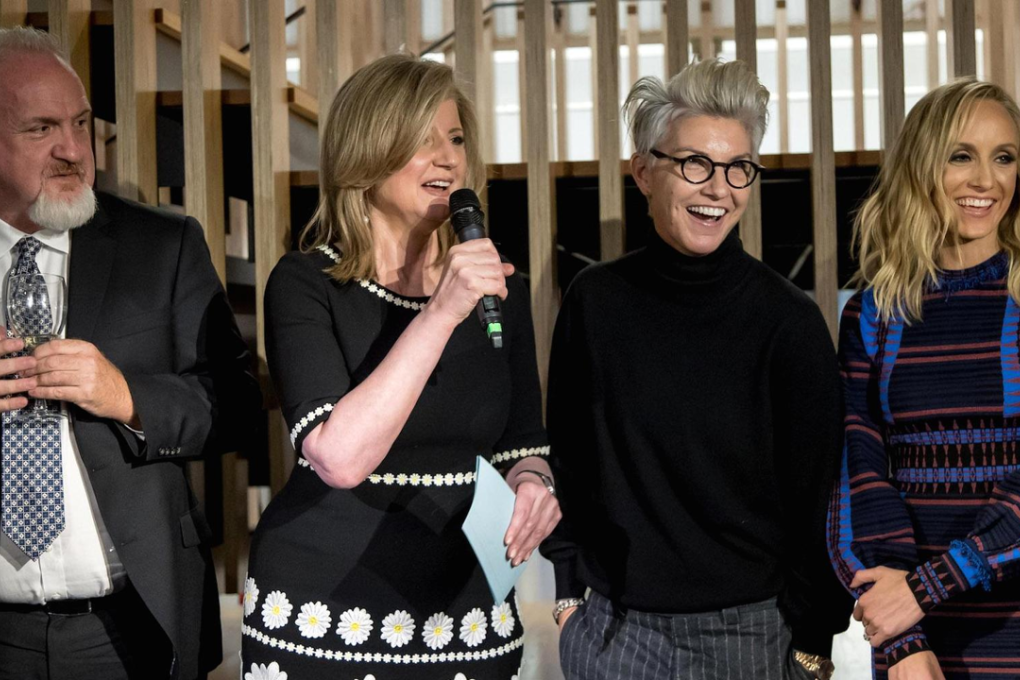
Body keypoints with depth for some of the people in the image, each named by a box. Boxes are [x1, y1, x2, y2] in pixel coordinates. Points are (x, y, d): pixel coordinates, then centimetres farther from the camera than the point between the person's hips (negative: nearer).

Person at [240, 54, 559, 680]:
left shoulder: (499, 288, 3)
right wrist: (441, 314, -26)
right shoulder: (306, 284, -10)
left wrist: (531, 481, -11)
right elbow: (339, 458, -24)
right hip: (323, 622, -4)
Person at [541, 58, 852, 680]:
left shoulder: (788, 321, -10)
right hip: (613, 628, 2)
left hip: (750, 629, -2)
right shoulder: (596, 301, -3)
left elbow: (817, 496, -6)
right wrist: (569, 588, 6)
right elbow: (566, 459, 7)